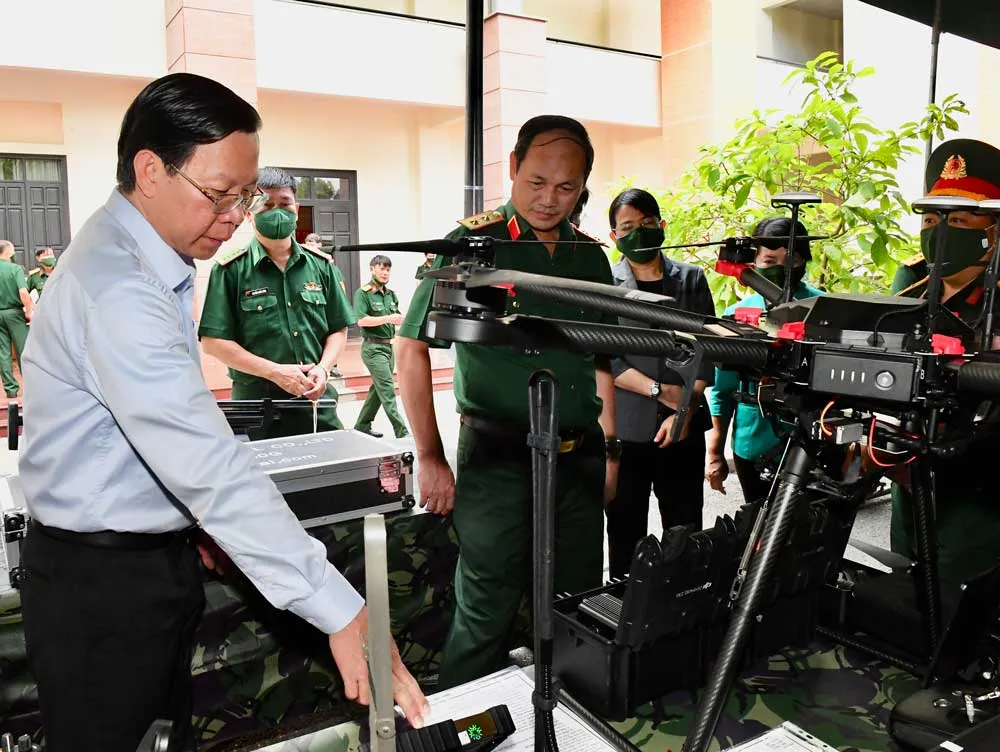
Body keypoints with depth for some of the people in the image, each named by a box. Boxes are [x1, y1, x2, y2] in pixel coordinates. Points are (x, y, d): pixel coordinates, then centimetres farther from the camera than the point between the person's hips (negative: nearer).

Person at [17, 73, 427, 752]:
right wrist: (342, 613, -33)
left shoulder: (147, 261, 6)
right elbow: (213, 466, -34)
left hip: (155, 557, 9)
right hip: (104, 581, -9)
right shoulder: (117, 290, -27)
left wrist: (193, 518, 9)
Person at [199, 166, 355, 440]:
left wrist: (323, 368, -8)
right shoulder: (231, 270, -3)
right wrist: (274, 371, -15)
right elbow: (213, 341, -6)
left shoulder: (321, 265, 7)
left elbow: (338, 329, 11)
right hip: (256, 400, -3)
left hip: (317, 399, 3)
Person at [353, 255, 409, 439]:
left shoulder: (391, 294, 14)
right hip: (373, 347, -8)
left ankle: (362, 426, 25)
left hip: (389, 346, 8)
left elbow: (396, 318, 20)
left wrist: (401, 320, -3)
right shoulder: (363, 293, -8)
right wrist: (387, 319, -24)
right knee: (387, 390, -10)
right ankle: (401, 432, -10)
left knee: (378, 389, 12)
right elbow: (361, 320, -17)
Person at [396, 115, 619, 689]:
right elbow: (412, 348, -7)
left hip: (580, 460, 6)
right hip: (498, 459, -5)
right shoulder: (472, 244, -6)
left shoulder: (590, 256, 10)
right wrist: (431, 460, -8)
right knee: (486, 618, 3)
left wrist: (610, 448, 13)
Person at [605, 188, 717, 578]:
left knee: (686, 531, 7)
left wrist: (686, 410, -8)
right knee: (625, 532, 7)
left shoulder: (691, 279, 10)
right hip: (624, 428, -1)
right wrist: (661, 391, -14)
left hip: (684, 428, 2)